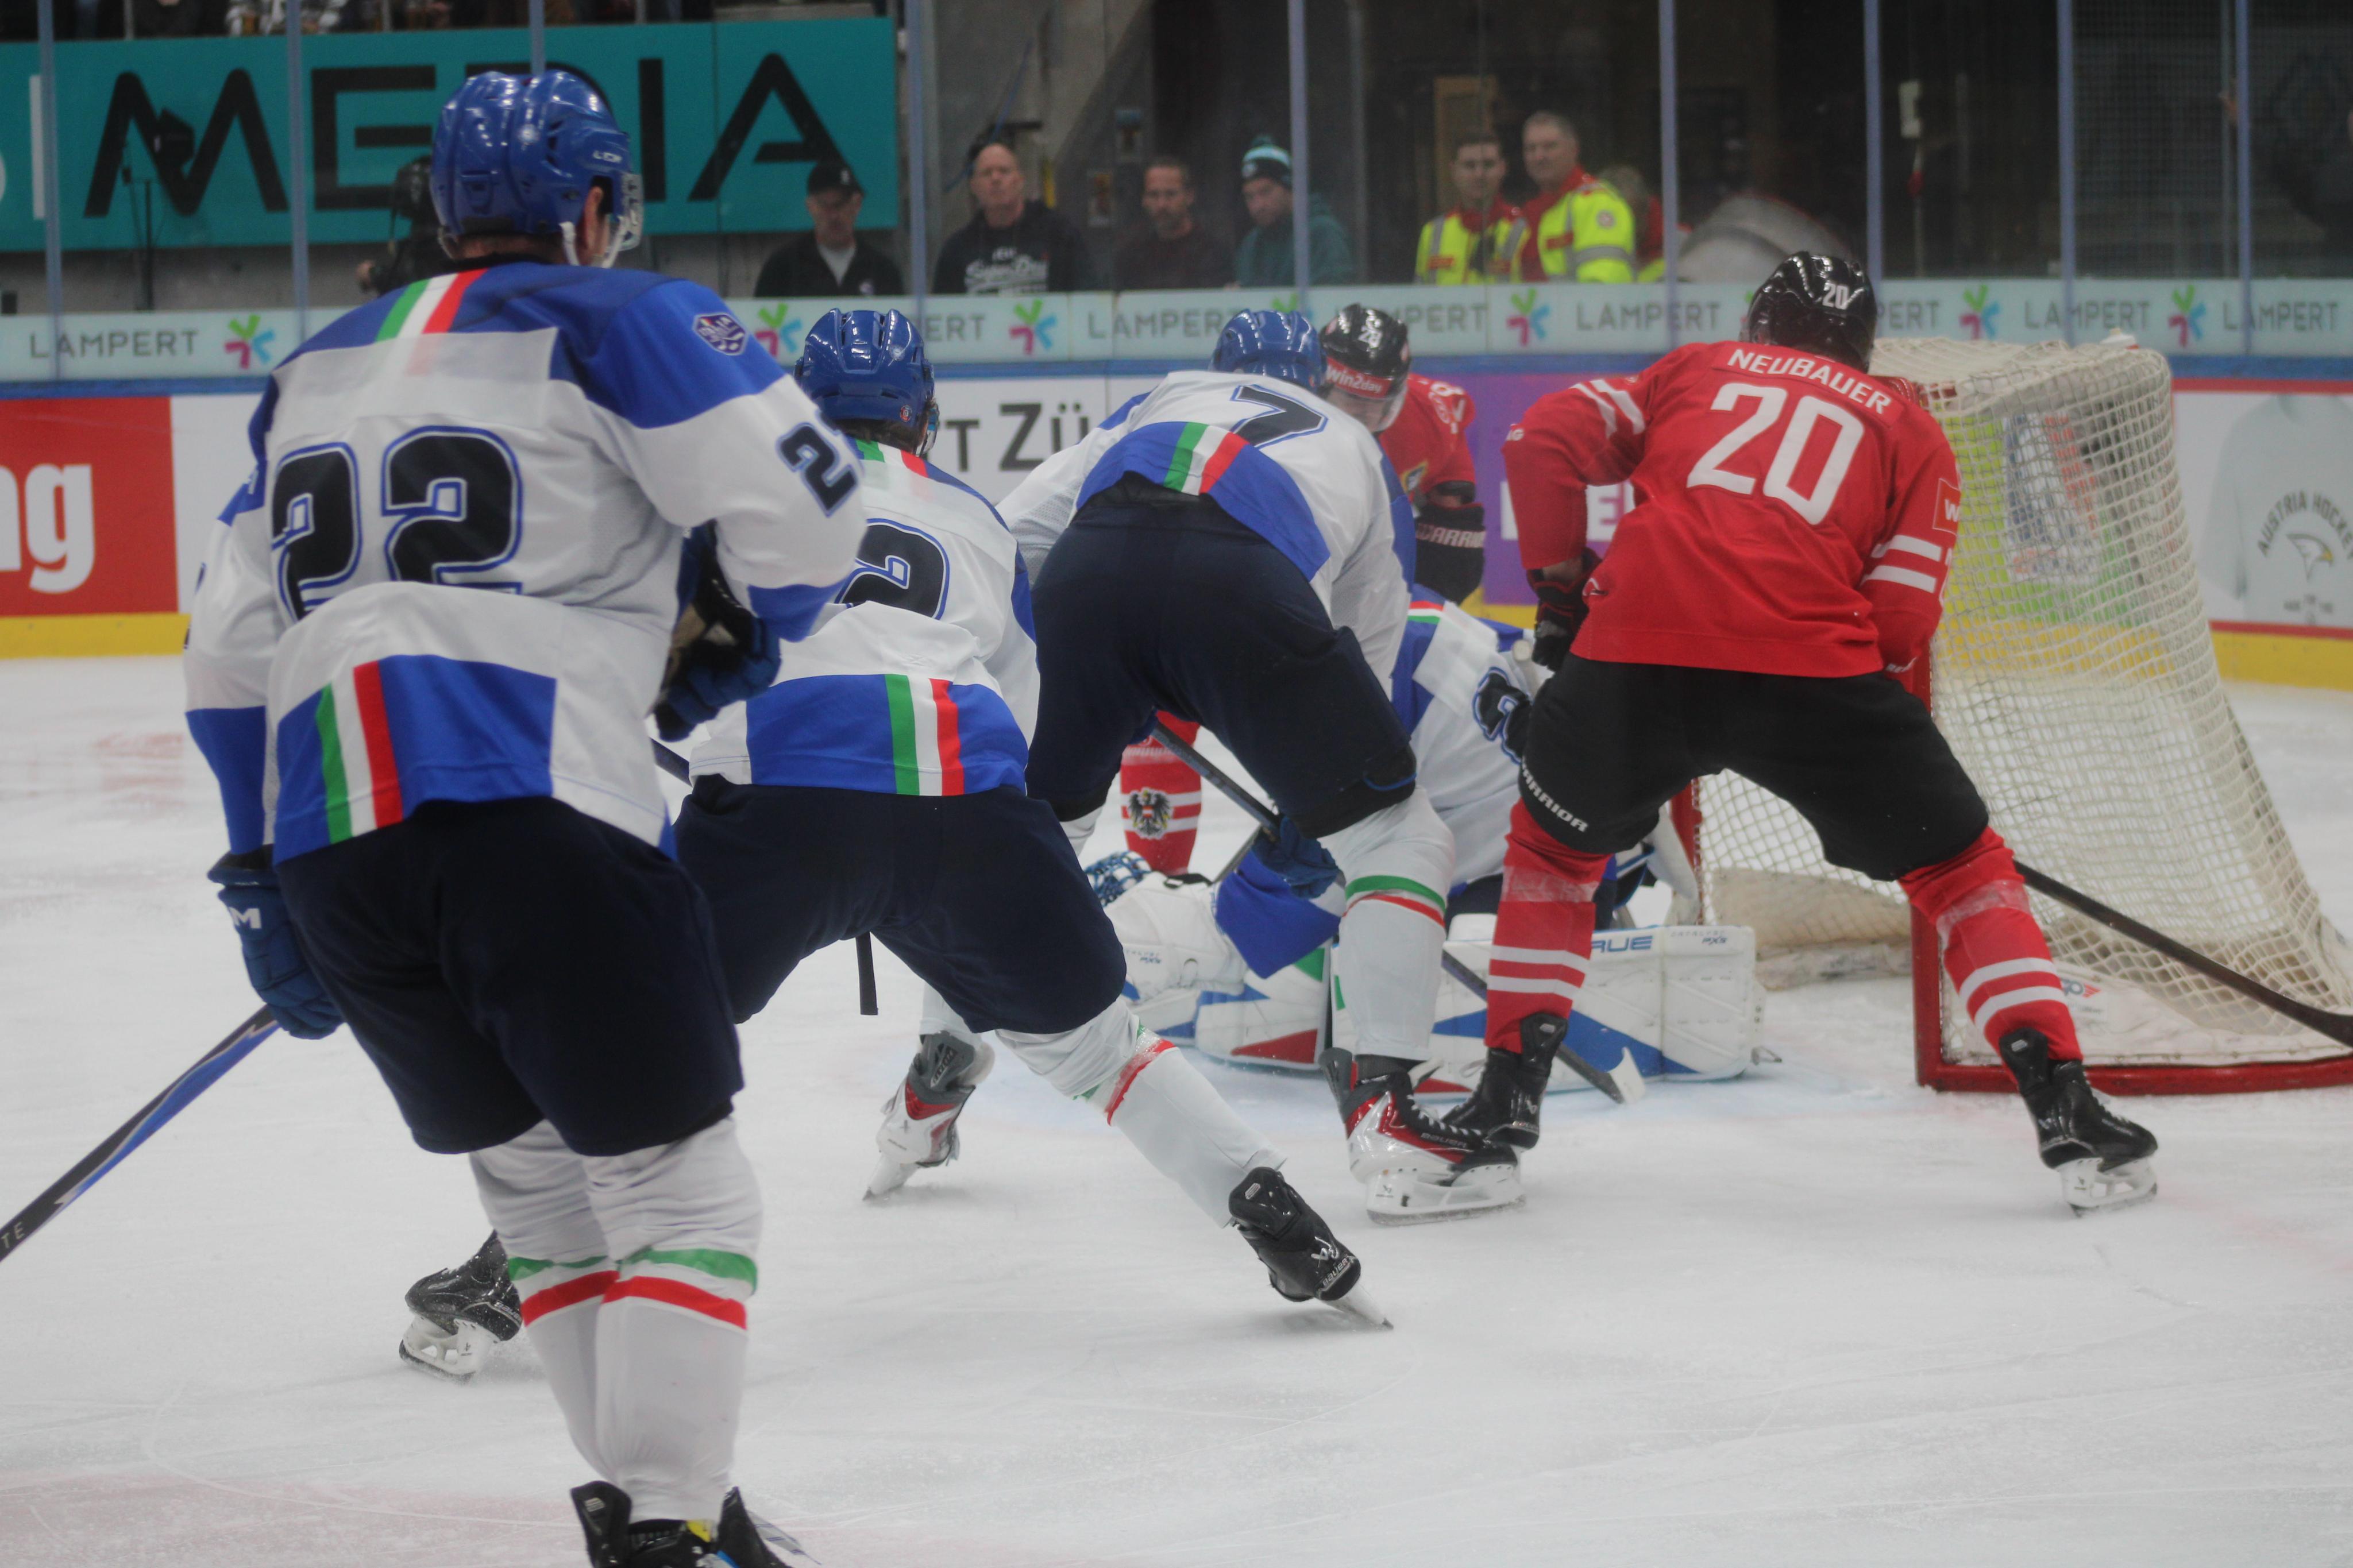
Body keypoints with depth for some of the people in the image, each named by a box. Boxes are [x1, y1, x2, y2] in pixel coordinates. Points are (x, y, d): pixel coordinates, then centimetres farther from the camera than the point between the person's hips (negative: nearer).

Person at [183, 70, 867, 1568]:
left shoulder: (317, 369, 26)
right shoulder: (619, 323, 7)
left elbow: (232, 646, 25)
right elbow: (805, 509, -3)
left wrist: (266, 879, 30)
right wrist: (746, 631, 18)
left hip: (329, 834, 6)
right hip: (538, 812, -6)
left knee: (538, 1177, 20)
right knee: (674, 1181, 1)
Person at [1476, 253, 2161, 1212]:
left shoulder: (1697, 370, 28)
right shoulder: (1905, 426, 22)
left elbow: (1545, 439, 15)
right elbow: (1900, 623, 9)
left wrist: (1560, 582, 23)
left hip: (1638, 644, 1)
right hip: (1812, 660, -1)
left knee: (1556, 844, 28)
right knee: (1957, 864, 14)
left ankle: (1508, 1098, 23)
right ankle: (2066, 1113, 3)